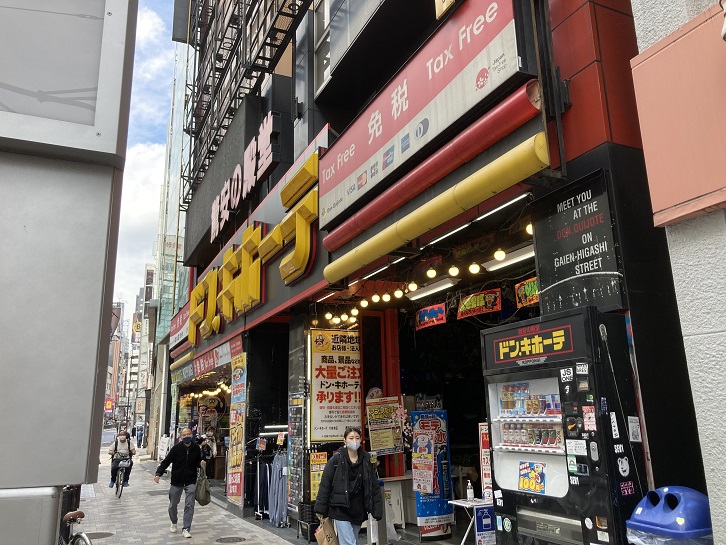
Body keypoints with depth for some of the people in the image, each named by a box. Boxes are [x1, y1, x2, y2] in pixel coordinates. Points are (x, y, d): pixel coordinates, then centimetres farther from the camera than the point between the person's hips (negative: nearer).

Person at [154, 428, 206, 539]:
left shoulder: (196, 448, -4)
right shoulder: (176, 448, -12)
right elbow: (166, 461, -11)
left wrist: (201, 464, -10)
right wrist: (158, 473, -22)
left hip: (191, 481, 0)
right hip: (176, 481, 0)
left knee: (189, 505, -6)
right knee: (173, 504, 14)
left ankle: (186, 529, 4)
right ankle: (174, 522, 42)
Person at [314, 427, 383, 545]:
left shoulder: (367, 460, 3)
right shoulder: (336, 459, -6)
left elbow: (375, 487, 5)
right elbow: (325, 484, -4)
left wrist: (377, 511, 1)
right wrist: (320, 509, -6)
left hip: (358, 511, 4)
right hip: (340, 510, -4)